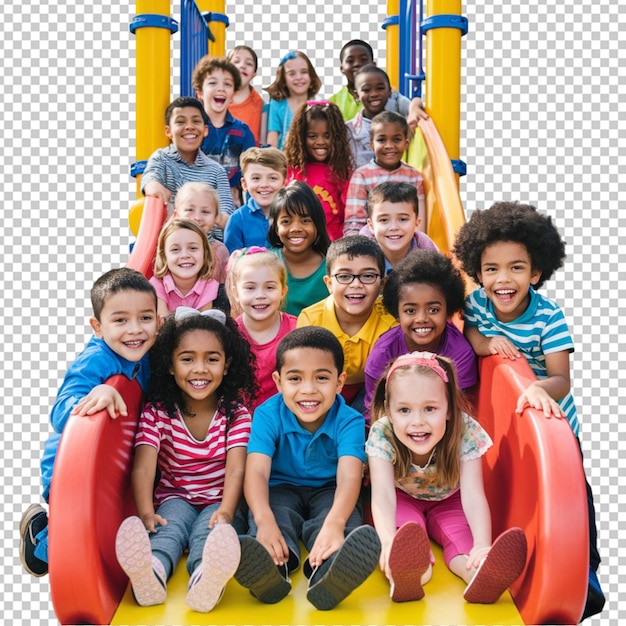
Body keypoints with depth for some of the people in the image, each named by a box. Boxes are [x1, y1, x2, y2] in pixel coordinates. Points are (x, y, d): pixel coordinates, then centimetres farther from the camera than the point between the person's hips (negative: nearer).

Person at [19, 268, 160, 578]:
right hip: (70, 474, -7)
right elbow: (60, 416, -39)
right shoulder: (94, 361, -28)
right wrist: (98, 393, -56)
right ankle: (40, 532, 19)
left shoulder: (142, 356, -6)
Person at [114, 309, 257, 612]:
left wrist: (226, 512, -35)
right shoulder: (156, 412, -2)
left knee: (210, 527, -32)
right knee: (171, 521, -31)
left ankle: (206, 580, -62)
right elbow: (143, 467, -16)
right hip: (175, 499, 1)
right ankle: (150, 572, -61)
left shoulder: (236, 412, -3)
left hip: (220, 502, -1)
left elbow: (236, 470, -15)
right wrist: (146, 513, -35)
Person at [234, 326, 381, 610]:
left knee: (348, 518, -33)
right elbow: (256, 472, -28)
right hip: (282, 489, 1)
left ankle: (327, 575, -63)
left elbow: (349, 476, -32)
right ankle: (270, 569, -63)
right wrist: (264, 520, -50)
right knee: (277, 512, -33)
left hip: (328, 492, 0)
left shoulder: (349, 421, -17)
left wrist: (334, 522, -55)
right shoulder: (267, 415, -15)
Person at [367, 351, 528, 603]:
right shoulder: (382, 434, -32)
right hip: (403, 500, -1)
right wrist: (389, 541, -61)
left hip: (447, 500, 1)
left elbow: (472, 494, -37)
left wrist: (483, 545, -56)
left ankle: (479, 573, -56)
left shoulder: (465, 431, -32)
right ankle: (406, 573, -59)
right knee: (406, 525, -33)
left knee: (462, 527, -30)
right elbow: (382, 493, -41)